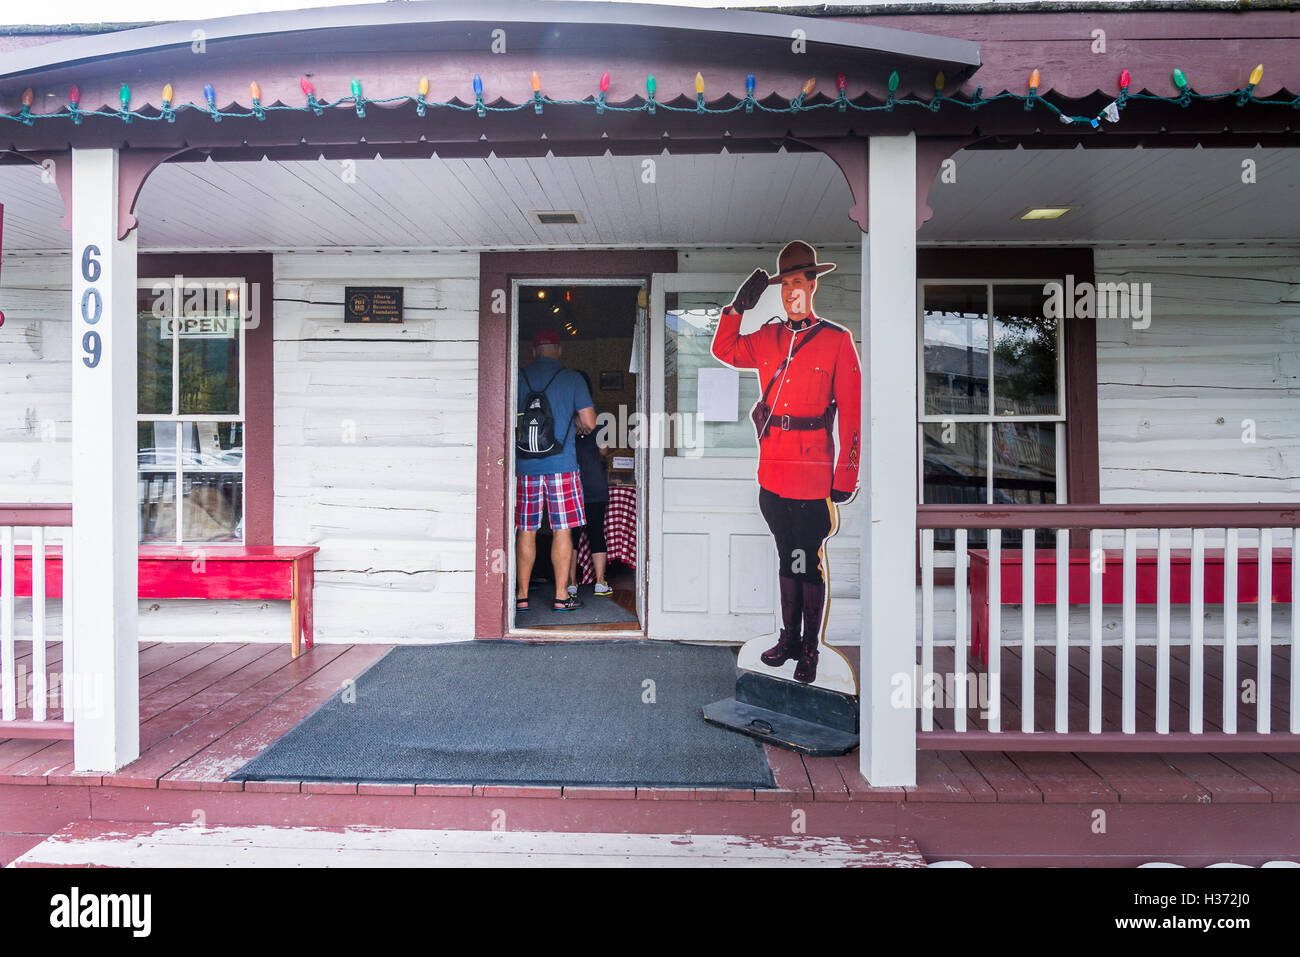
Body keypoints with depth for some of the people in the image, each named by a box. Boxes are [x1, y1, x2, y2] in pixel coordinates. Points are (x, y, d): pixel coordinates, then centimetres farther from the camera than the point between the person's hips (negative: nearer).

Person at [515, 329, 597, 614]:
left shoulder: (518, 377, 6)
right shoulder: (572, 378, 1)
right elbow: (589, 422, -3)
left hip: (525, 465, 2)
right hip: (561, 463, -2)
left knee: (525, 532, 7)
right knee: (562, 531, 3)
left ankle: (522, 596, 11)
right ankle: (561, 596, 6)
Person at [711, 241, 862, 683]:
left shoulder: (837, 340, -4)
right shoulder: (767, 337, 9)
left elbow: (851, 414, -5)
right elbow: (723, 350, 19)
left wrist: (845, 476, -8)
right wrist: (737, 307, 4)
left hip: (813, 476, -5)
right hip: (772, 473, 5)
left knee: (809, 564, 3)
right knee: (787, 558, 17)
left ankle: (810, 650, 16)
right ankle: (789, 639, 30)